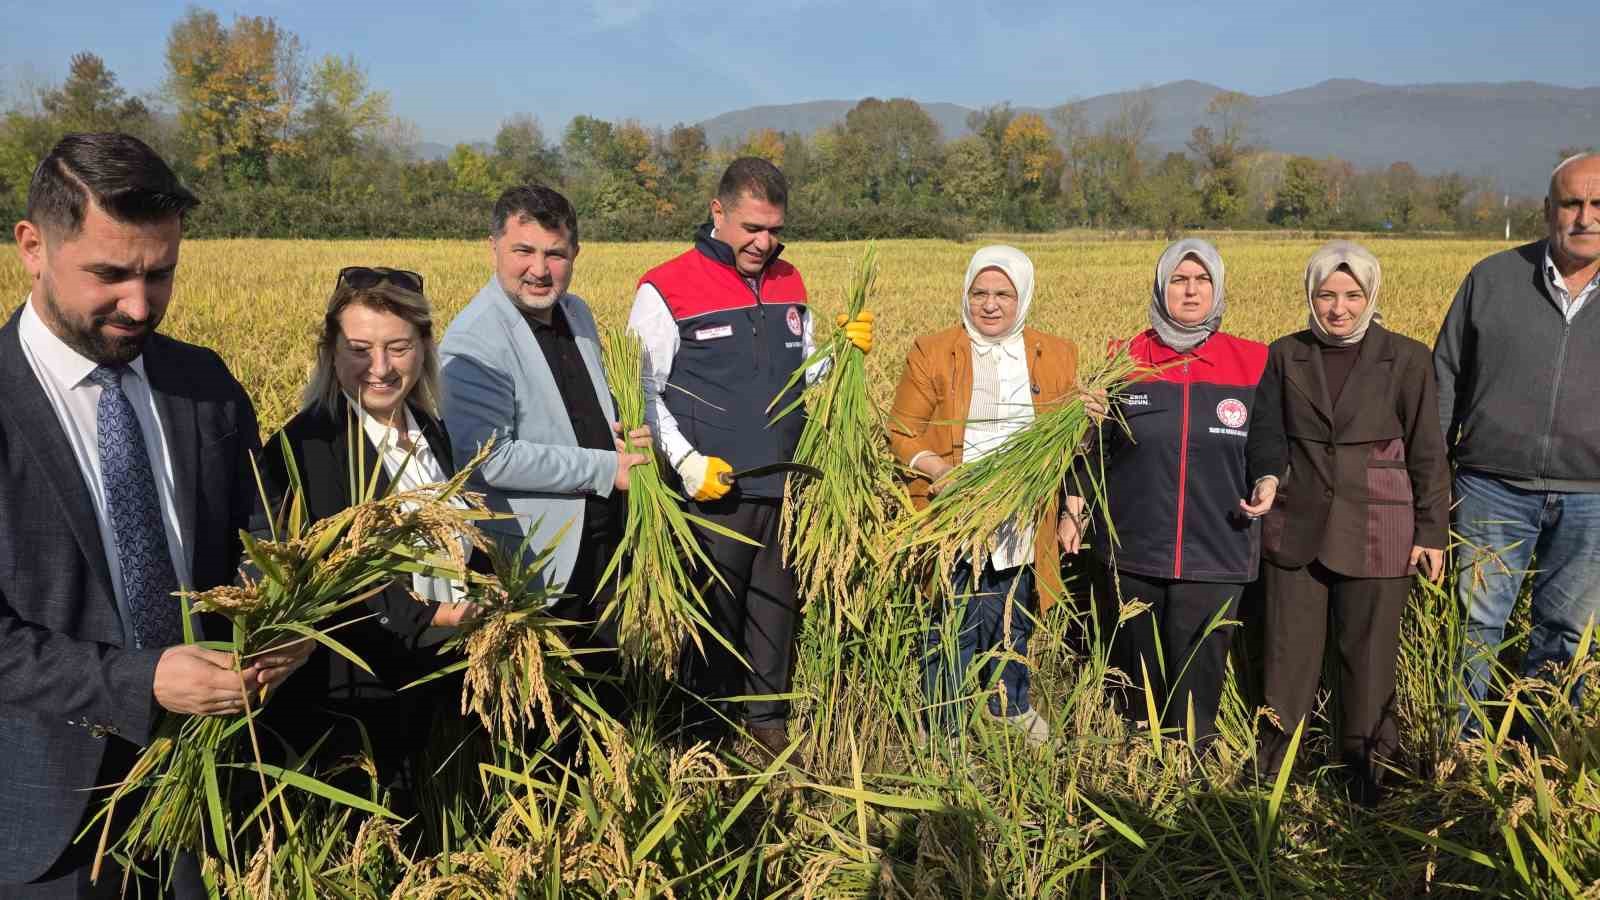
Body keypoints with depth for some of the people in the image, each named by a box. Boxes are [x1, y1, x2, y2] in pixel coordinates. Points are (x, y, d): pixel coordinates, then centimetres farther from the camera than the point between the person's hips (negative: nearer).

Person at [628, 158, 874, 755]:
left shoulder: (788, 284, 12)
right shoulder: (667, 290, -6)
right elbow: (641, 391, -5)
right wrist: (685, 460, -17)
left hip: (784, 489, 5)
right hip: (712, 492, -5)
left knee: (777, 611, 14)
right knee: (714, 616, 5)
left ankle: (770, 724, 31)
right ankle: (705, 732, 23)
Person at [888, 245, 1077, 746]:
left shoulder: (1057, 357, 8)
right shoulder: (931, 354, 0)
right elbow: (901, 434, -2)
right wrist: (935, 469, -19)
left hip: (1023, 528, 3)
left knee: (1015, 626, 17)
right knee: (951, 631, 1)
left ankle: (1011, 708, 41)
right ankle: (944, 731, 18)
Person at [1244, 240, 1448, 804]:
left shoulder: (1406, 360, -3)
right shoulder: (1285, 355, 4)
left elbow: (1426, 452, 0)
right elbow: (1268, 432, 2)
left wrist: (1432, 532, -1)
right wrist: (1267, 477, -19)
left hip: (1375, 536, -2)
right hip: (1296, 530, 2)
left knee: (1369, 655, 9)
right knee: (1288, 652, 11)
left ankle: (1367, 771, 27)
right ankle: (1270, 772, 27)